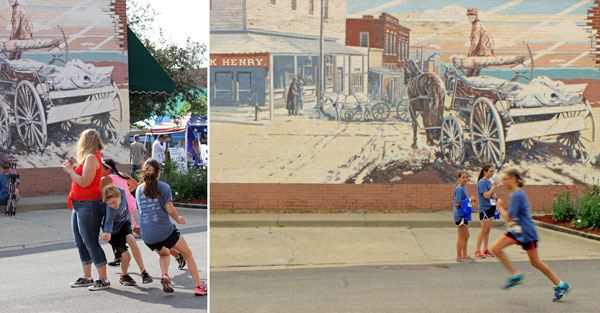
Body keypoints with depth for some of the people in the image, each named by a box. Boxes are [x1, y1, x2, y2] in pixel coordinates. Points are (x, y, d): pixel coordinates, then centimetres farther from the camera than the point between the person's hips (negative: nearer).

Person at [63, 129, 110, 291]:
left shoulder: (92, 158, -14)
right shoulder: (88, 158, 17)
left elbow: (85, 182, -20)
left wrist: (70, 170, -11)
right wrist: (71, 169, 11)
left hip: (88, 205, -11)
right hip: (79, 206, 11)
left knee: (91, 243, -9)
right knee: (81, 243, 14)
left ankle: (103, 280, -6)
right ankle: (87, 277, 22)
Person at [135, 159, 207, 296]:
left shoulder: (139, 190, 11)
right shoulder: (163, 187, -4)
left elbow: (141, 211, 17)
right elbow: (170, 210, -12)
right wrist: (178, 219, 6)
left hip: (147, 236, 5)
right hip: (164, 230, -5)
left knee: (164, 253, 32)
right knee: (187, 254, 12)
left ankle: (165, 275, 3)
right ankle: (198, 286, 5)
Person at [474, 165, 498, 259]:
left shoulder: (489, 182, 13)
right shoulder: (482, 182, -13)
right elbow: (486, 195, -22)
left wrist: (494, 196, 1)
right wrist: (494, 186, -19)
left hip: (491, 208, 8)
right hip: (484, 208, -8)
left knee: (488, 230, 11)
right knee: (484, 230, -7)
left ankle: (485, 250, 18)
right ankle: (477, 251, -3)